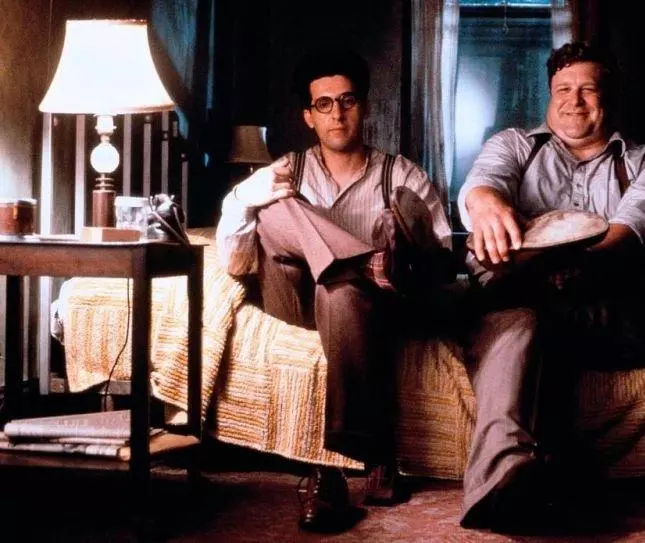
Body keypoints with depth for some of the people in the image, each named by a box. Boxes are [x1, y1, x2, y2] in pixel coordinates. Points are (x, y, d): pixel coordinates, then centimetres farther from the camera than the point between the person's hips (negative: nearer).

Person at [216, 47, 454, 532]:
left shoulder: (404, 177, 7)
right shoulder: (287, 173, 10)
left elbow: (444, 265, 2)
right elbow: (235, 265, 2)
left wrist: (413, 245, -20)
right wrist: (242, 200, -15)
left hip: (370, 308, -1)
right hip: (298, 306, 1)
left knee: (342, 293, -39)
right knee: (276, 209, -22)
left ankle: (336, 462, -33)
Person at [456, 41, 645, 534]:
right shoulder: (514, 145, 24)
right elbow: (480, 180, -1)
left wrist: (576, 263, -27)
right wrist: (486, 202, -30)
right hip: (514, 292, -1)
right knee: (518, 320, -38)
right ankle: (510, 474, -56)